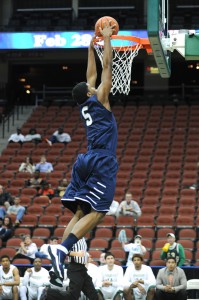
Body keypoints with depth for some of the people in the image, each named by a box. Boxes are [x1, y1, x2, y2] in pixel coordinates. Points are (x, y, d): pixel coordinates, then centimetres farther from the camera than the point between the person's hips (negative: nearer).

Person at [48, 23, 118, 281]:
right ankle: (62, 249, -31)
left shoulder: (85, 104, 17)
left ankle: (60, 257, -14)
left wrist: (91, 47, 36)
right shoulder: (98, 100, 0)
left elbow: (92, 74, 30)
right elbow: (107, 66, 1)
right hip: (102, 162, -8)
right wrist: (107, 39, 8)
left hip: (86, 162, 8)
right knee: (96, 213, -14)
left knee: (81, 213, 1)